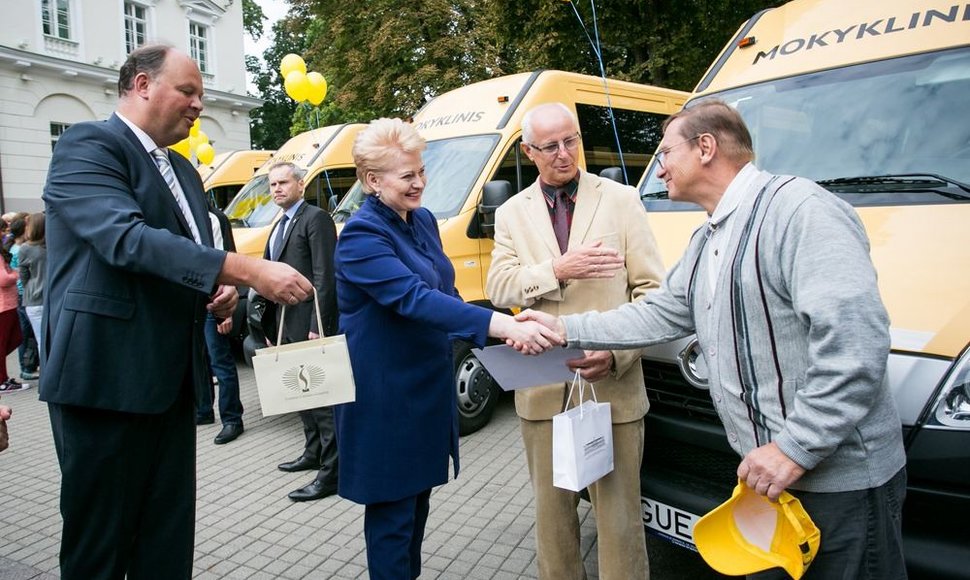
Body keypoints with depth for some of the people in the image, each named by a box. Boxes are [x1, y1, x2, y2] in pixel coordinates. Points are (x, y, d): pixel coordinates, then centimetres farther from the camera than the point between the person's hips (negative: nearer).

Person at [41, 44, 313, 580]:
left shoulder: (182, 170, 17)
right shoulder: (87, 145, -9)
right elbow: (127, 238, -25)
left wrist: (219, 294, -1)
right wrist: (248, 271, -31)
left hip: (171, 376, 8)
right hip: (106, 375, -8)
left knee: (169, 534, 15)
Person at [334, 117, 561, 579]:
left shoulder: (423, 221, 7)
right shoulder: (362, 236, -19)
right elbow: (414, 299, -32)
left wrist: (501, 330, -2)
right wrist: (501, 324, -42)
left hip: (429, 384, 8)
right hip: (384, 395, -8)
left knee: (417, 496, 19)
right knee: (392, 507, 4)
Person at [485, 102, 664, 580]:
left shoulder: (621, 199, 2)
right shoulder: (512, 212, 10)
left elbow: (652, 289, -2)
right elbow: (497, 287, -2)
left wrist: (616, 353, -15)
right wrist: (558, 270, -17)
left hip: (613, 385, -2)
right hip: (542, 387, 3)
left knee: (618, 512, 5)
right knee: (551, 508, 16)